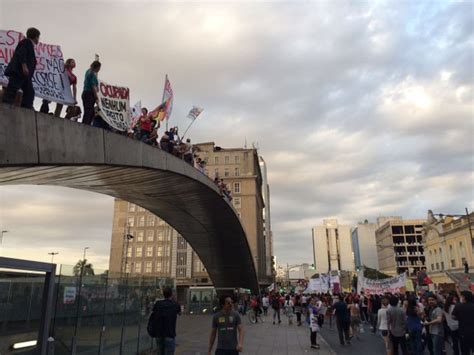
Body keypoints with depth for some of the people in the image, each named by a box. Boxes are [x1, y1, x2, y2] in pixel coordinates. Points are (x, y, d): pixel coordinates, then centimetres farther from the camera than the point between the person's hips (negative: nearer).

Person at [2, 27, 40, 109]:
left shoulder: (29, 44, 27)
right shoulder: (26, 42, 1)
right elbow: (21, 53, -15)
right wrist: (24, 66, -24)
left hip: (23, 74, 10)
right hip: (18, 71, -10)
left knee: (29, 92, 2)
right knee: (12, 90, -15)